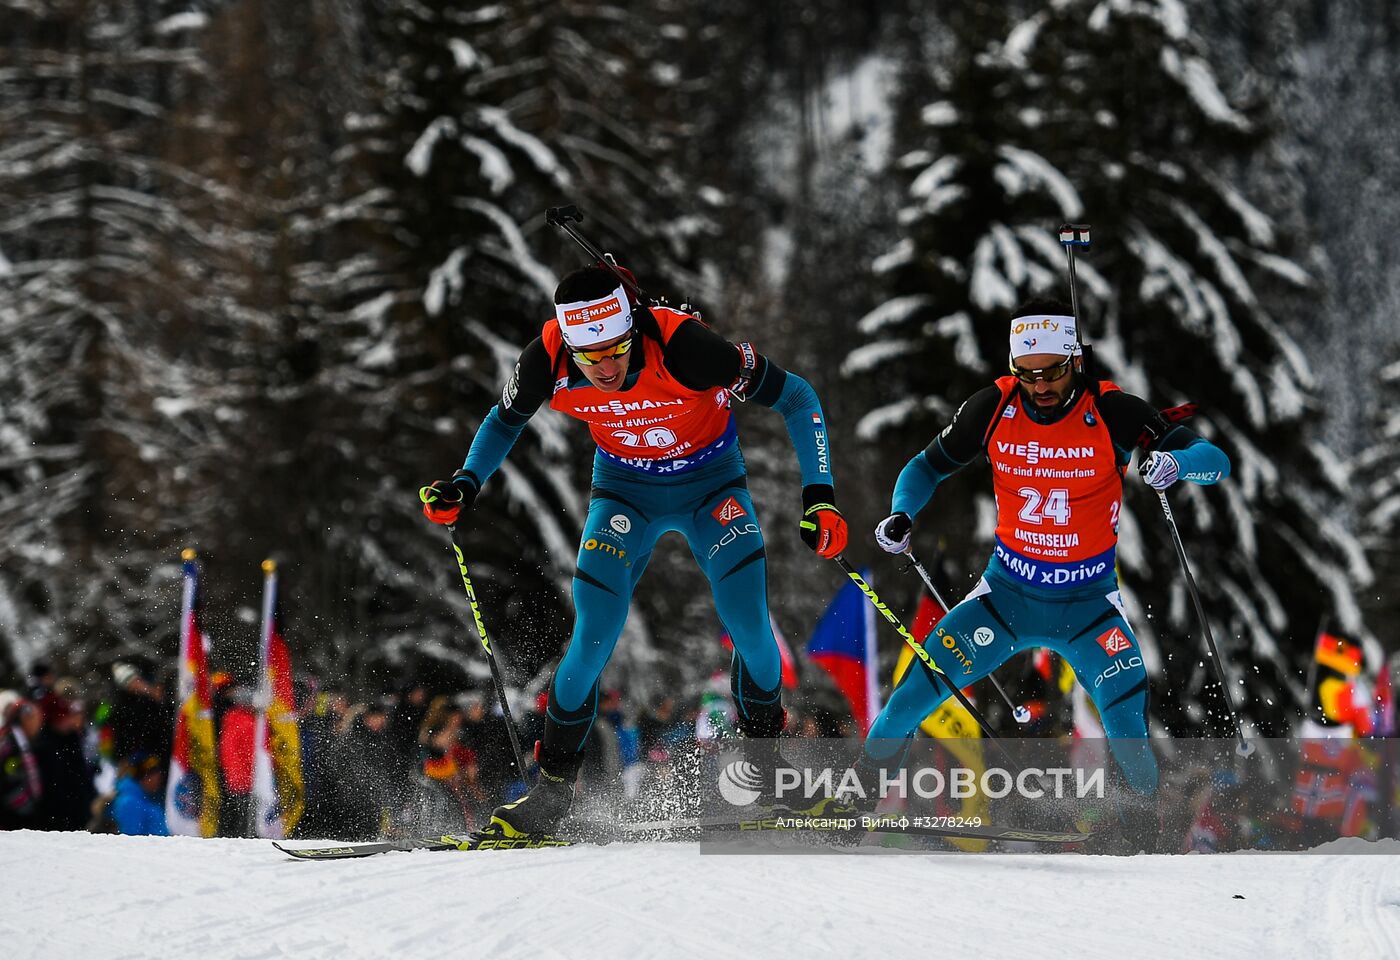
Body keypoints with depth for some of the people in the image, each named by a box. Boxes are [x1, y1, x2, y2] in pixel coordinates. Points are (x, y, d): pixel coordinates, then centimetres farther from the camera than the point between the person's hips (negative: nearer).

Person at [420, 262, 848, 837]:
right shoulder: (547, 363, -26)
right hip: (625, 488, 1)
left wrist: (820, 497, -26)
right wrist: (466, 485, -16)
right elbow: (505, 421, 0)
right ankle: (553, 787, 4)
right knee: (593, 639, -12)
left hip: (710, 484, -1)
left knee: (749, 627, -14)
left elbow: (795, 397, -22)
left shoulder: (684, 347, -36)